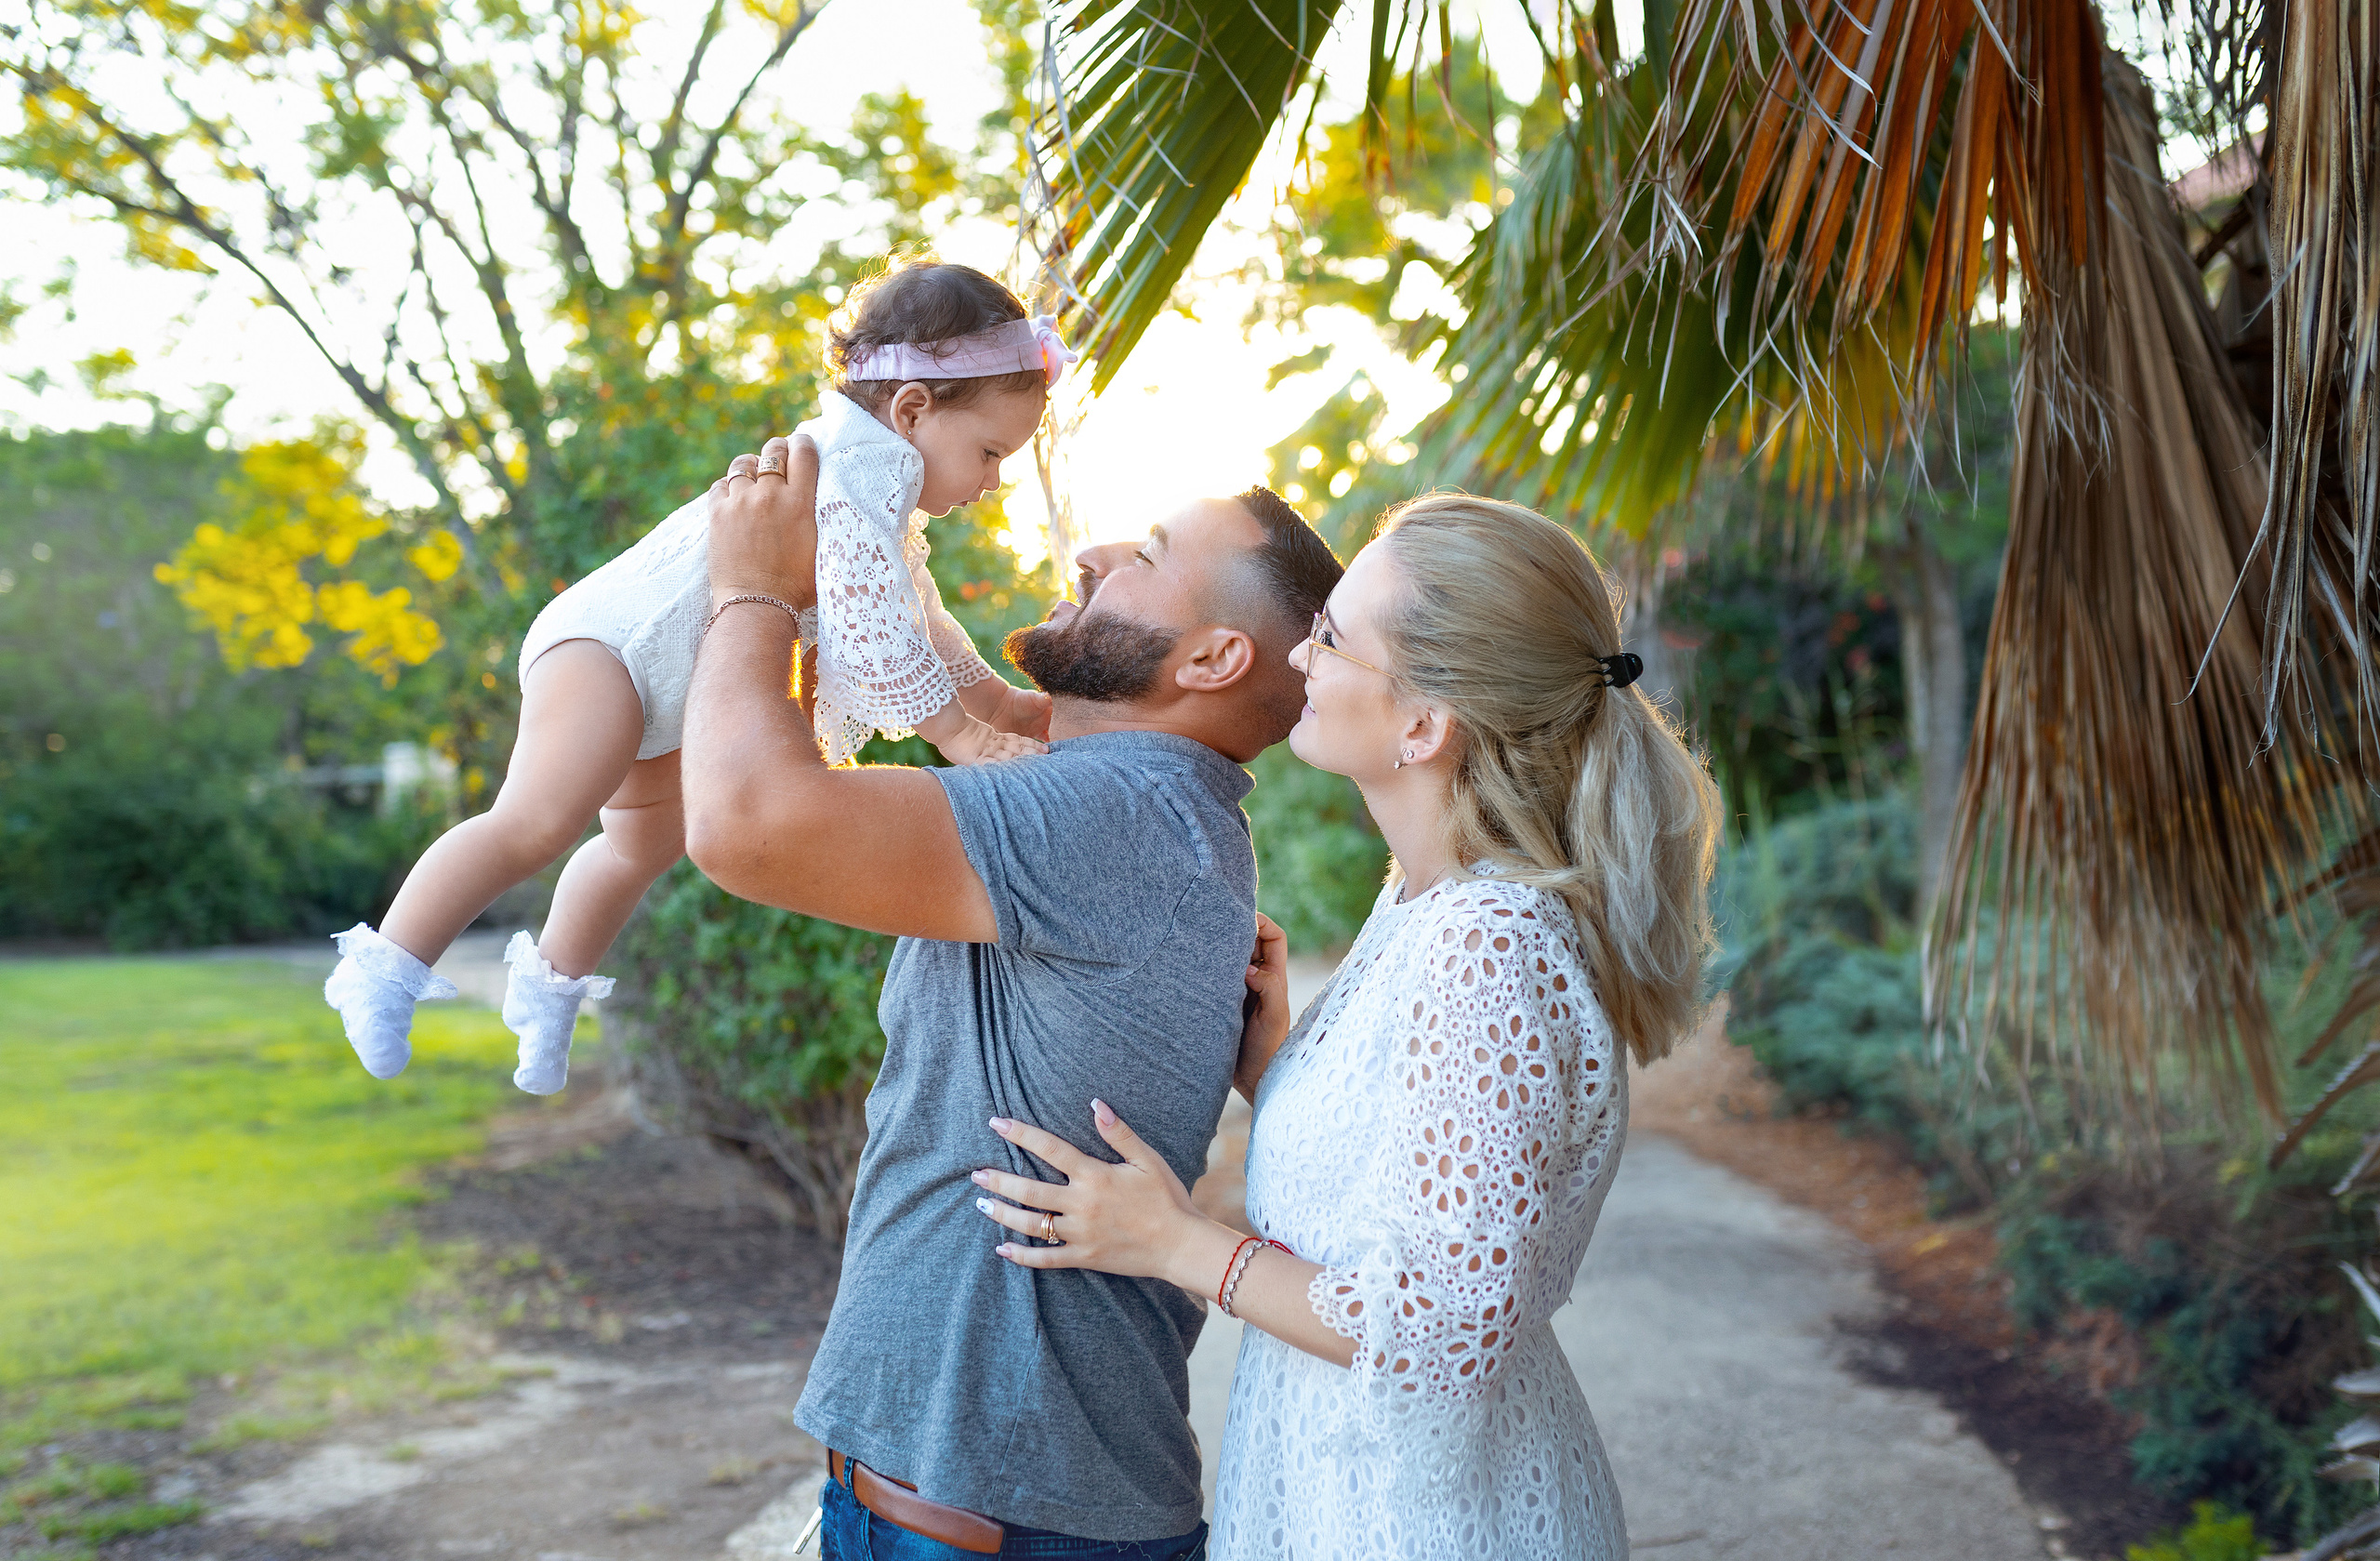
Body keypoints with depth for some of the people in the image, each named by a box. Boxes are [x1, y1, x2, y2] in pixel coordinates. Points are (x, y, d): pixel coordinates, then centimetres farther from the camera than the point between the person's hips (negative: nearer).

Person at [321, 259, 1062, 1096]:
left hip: (672, 686, 11)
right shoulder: (864, 475, -26)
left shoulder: (884, 493, 10)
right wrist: (952, 724, -27)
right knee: (536, 822, -26)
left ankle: (550, 986, 44)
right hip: (613, 635, -11)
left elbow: (913, 608, 23)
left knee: (644, 844, 24)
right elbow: (866, 625, -34)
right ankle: (387, 971, -16)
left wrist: (991, 694, 20)